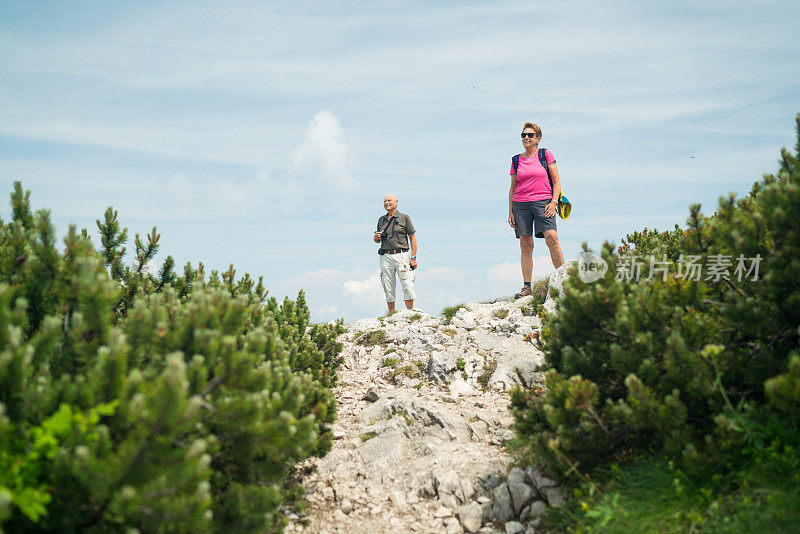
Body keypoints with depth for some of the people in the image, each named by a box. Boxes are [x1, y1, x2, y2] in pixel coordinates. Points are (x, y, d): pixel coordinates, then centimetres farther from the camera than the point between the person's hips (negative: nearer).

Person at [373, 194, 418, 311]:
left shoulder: (404, 218, 4)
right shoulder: (381, 220, 15)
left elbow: (412, 238, 2)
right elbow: (377, 240, 24)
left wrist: (413, 258, -6)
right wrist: (376, 238, -1)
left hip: (401, 255, -3)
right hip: (385, 257, 4)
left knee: (407, 287, -9)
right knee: (388, 289, 3)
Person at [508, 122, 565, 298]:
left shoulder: (546, 155, 6)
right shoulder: (517, 160, 14)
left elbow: (556, 182, 5)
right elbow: (512, 188, 17)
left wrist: (554, 201, -9)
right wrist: (510, 212, 10)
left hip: (543, 202, -3)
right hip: (520, 204, 3)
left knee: (552, 238, -19)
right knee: (525, 245, -1)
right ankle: (527, 286, 3)